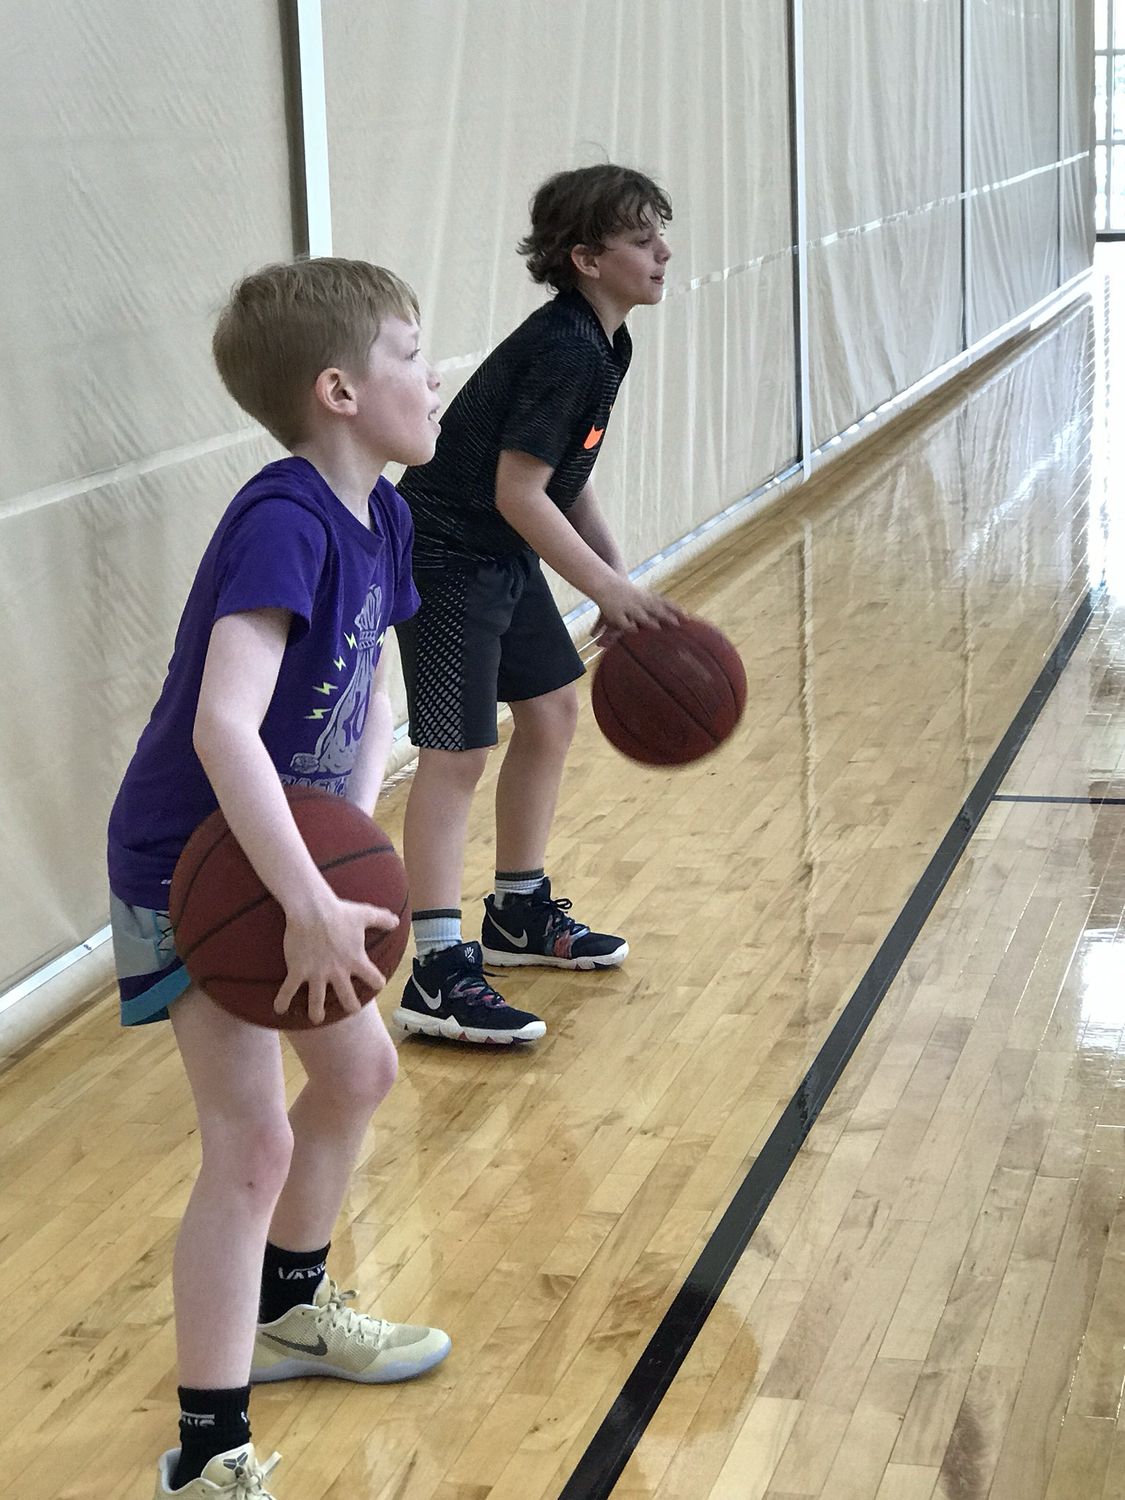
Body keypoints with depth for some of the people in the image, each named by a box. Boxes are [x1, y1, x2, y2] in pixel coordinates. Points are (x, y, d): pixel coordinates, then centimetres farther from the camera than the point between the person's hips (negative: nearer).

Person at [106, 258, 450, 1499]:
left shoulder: (378, 517, -1)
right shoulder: (281, 525, -28)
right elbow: (222, 728, -38)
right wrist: (312, 910, -38)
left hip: (293, 854, 9)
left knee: (357, 1072, 21)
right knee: (251, 1140, -10)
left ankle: (287, 1311, 44)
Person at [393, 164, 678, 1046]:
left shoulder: (601, 343, 8)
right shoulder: (564, 352, -23)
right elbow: (519, 491, -25)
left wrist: (619, 581, 8)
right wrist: (611, 588, -21)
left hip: (500, 554, 10)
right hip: (446, 558, -10)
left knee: (552, 711, 17)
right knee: (458, 752, -12)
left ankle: (520, 914, 32)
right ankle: (438, 974, -11)